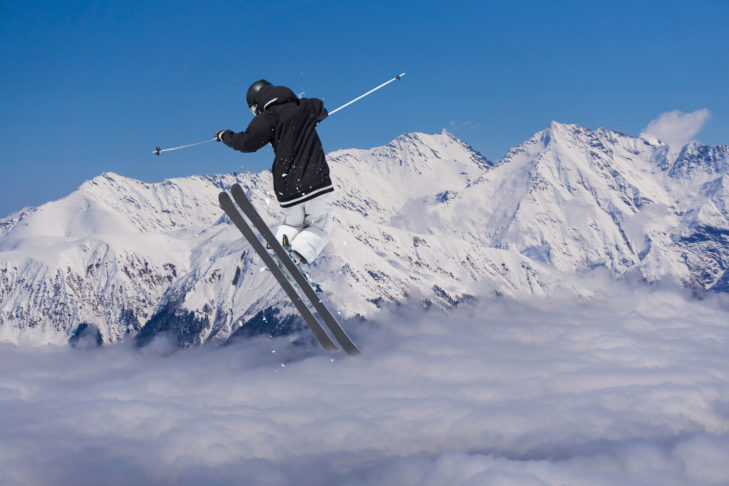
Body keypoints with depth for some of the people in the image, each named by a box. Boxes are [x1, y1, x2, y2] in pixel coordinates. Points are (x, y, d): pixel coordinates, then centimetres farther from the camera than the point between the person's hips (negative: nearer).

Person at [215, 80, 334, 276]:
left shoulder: (270, 117, -1)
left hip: (287, 187, 0)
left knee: (293, 224, 22)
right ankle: (300, 255, -17)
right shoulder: (305, 107, 12)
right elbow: (322, 111, 34)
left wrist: (225, 136, 9)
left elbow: (247, 143, -8)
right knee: (319, 227, 9)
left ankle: (281, 242, -8)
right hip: (316, 182, 1)